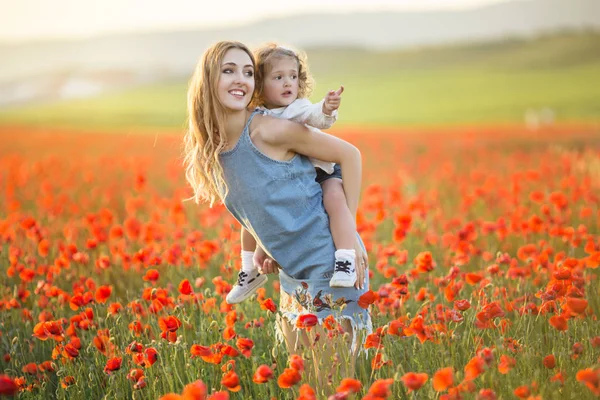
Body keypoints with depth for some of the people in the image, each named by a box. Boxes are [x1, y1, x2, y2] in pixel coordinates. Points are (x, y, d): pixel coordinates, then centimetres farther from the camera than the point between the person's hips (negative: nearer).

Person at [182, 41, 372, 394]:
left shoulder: (267, 130, -17)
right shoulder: (209, 150, 4)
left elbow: (349, 154, -10)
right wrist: (264, 244, 3)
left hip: (332, 266, -7)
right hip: (292, 276, 7)